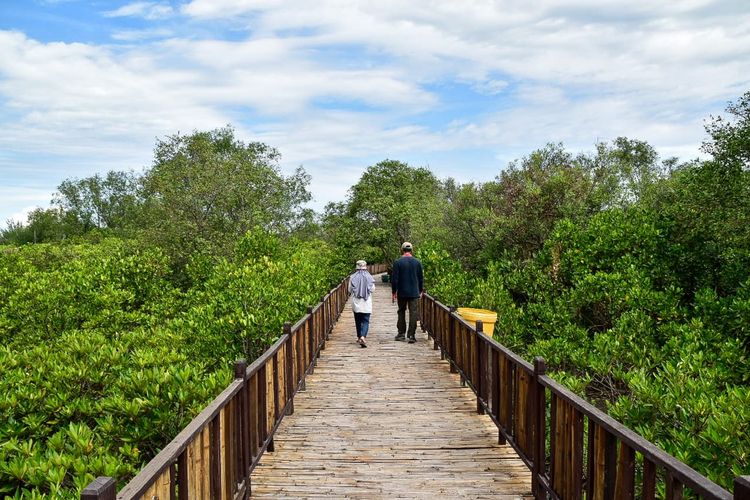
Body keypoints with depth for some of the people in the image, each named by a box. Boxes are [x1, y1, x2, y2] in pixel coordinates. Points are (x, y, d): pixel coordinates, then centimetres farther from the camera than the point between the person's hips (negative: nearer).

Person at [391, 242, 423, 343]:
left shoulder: (397, 262, -6)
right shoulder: (417, 262, 2)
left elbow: (394, 279, -6)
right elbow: (421, 278, 8)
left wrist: (394, 291, 3)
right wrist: (420, 290, 18)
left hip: (402, 293, -1)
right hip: (414, 293, 1)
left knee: (401, 312, 13)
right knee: (413, 313, 1)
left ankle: (401, 333, 17)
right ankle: (411, 335, -2)